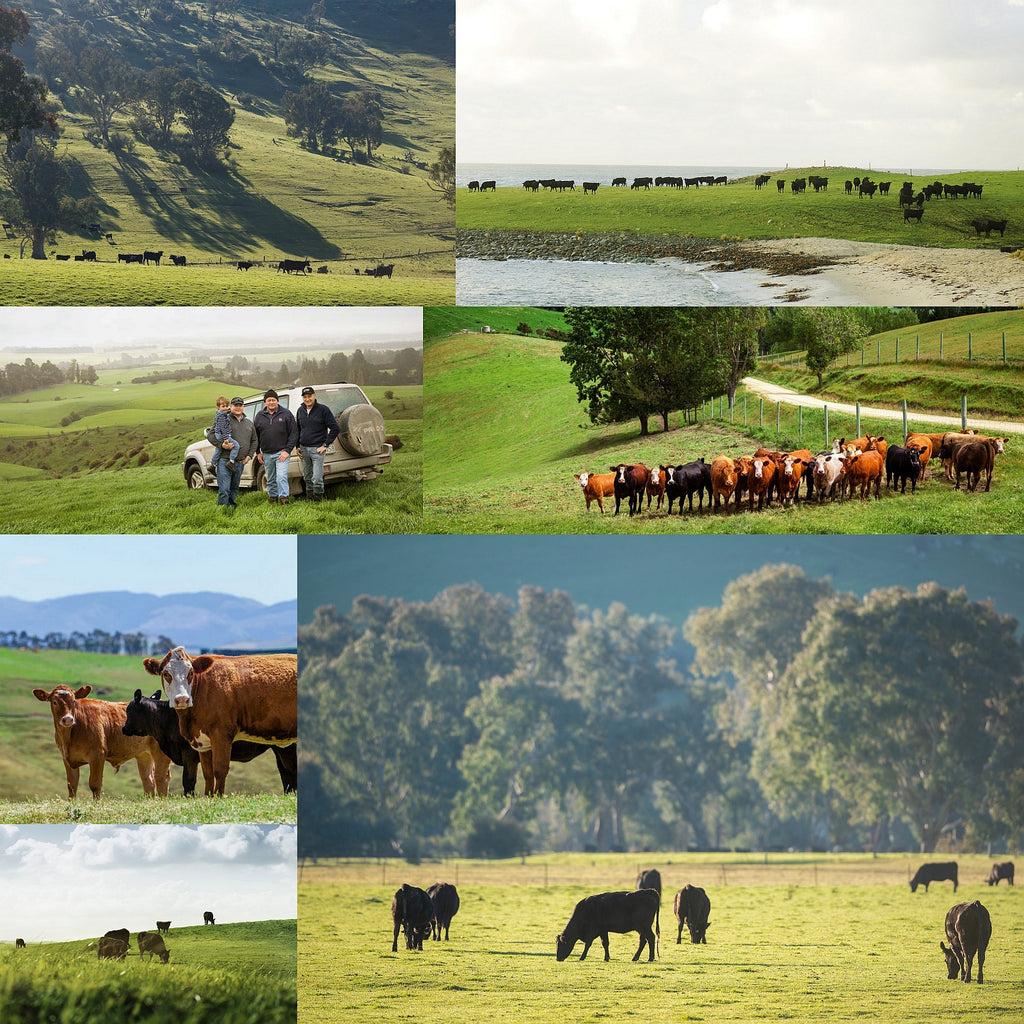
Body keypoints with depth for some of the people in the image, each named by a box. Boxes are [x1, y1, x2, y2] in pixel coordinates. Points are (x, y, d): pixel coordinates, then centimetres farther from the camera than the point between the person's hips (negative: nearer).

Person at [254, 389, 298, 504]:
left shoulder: (286, 414, -2)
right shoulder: (260, 416, 9)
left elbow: (294, 433, -2)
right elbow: (255, 435, 16)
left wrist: (287, 450, -10)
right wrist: (258, 452, 10)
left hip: (282, 453, -4)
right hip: (266, 454, 4)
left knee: (282, 477, -15)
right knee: (270, 479, 11)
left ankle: (284, 498, -15)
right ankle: (272, 497, 21)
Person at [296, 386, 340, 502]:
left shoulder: (323, 410, -6)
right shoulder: (300, 411, 11)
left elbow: (335, 428, -6)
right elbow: (297, 430, 24)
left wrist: (326, 445, -9)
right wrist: (297, 446, 15)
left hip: (317, 449, -5)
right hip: (304, 449, 5)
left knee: (317, 478, -12)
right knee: (307, 477, 11)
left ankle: (318, 497, 0)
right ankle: (309, 495, 24)